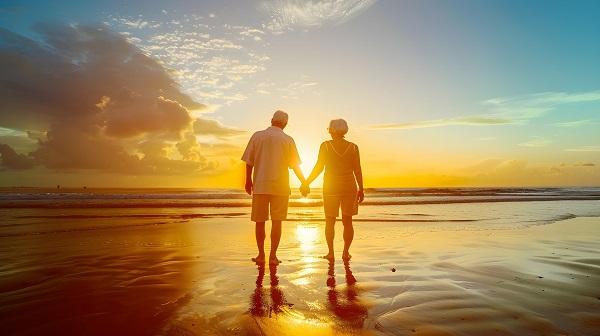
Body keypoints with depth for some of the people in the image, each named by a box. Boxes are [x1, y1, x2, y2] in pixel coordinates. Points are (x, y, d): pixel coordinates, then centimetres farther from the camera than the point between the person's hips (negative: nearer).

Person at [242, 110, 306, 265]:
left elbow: (249, 162, 3)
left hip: (260, 185, 1)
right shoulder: (288, 140, 1)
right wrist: (304, 182, 17)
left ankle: (261, 255, 18)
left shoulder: (257, 136, 2)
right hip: (280, 186, -1)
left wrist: (248, 181, 15)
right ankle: (273, 256, 7)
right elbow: (295, 165, 4)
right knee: (276, 221, 5)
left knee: (260, 221, 11)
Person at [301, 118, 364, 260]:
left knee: (330, 221, 10)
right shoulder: (353, 147, -1)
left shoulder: (325, 146, -6)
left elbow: (318, 167, -8)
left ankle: (331, 252, 10)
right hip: (349, 187, 2)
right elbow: (357, 170, -2)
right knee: (347, 221, 10)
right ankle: (346, 252, 12)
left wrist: (306, 183, 1)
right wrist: (361, 189, 6)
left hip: (331, 187, -1)